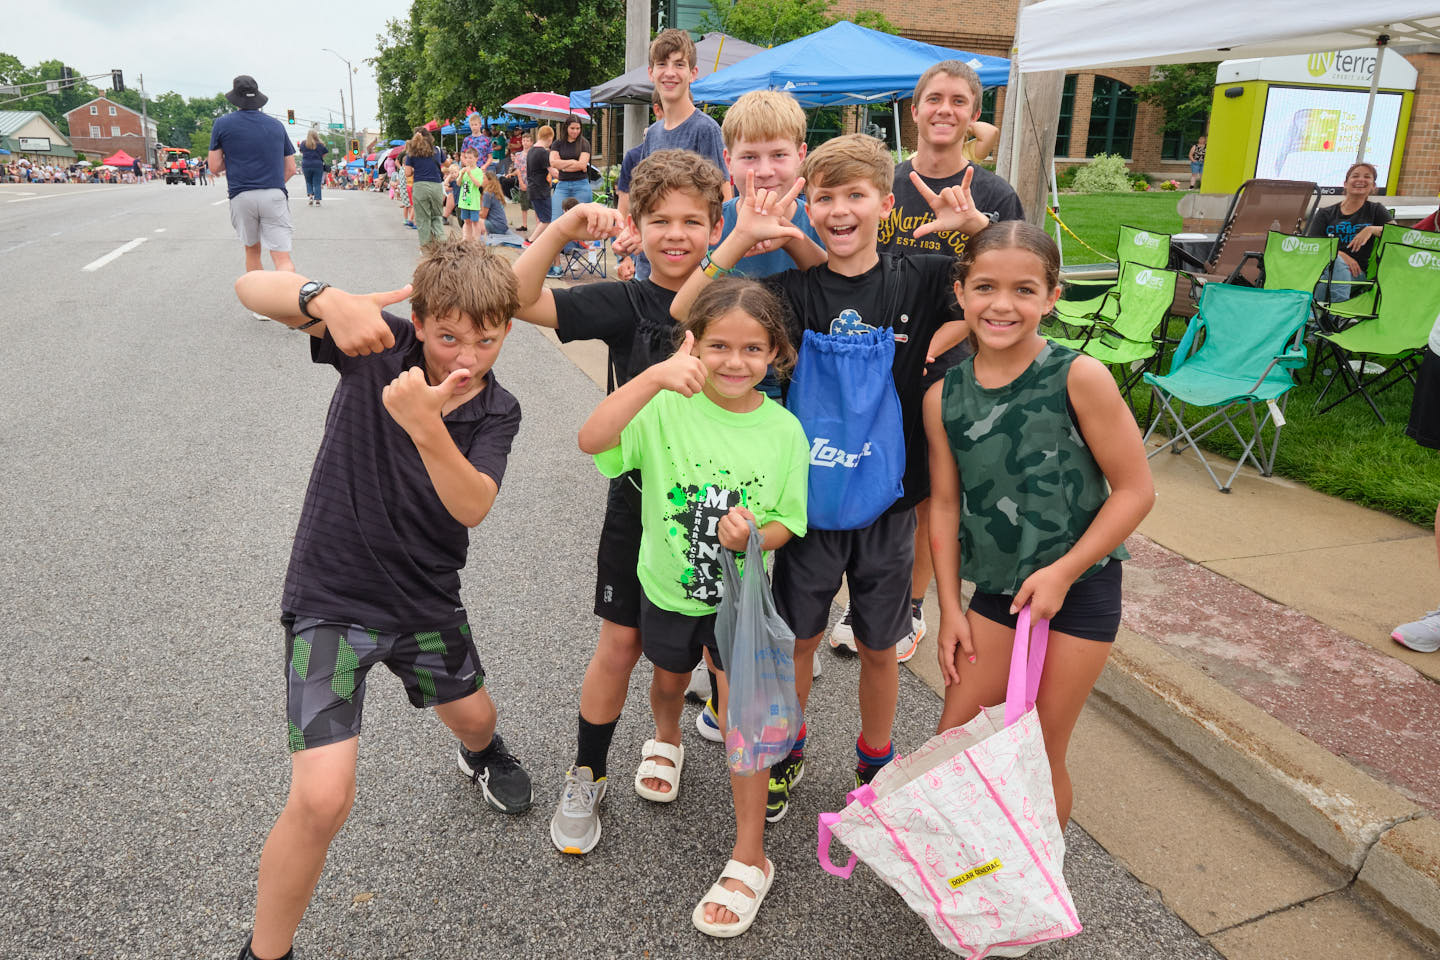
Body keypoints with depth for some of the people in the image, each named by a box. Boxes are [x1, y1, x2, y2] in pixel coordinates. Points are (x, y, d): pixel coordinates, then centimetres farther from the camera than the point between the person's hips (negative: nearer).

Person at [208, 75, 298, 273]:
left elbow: (215, 167, 5)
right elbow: (291, 169, 12)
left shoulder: (222, 124, 5)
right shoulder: (276, 125, 11)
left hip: (241, 197, 0)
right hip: (274, 196, 0)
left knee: (252, 251, 20)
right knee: (283, 259, -10)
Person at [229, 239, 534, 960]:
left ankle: (482, 755, 68)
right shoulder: (378, 344, -14)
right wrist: (326, 300, -41)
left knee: (473, 715, 27)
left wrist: (426, 426, -44)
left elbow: (472, 508, -27)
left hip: (426, 600, 4)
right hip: (331, 597, -4)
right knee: (322, 798, -15)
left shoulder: (496, 412, -9)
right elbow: (250, 288, -20)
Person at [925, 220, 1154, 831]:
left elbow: (1135, 489, -11)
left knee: (1039, 757, 7)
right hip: (994, 589, 4)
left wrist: (1062, 572, -14)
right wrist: (950, 609, 3)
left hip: (1079, 590, -3)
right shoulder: (944, 396, -5)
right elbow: (945, 504, 2)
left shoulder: (1078, 376, -16)